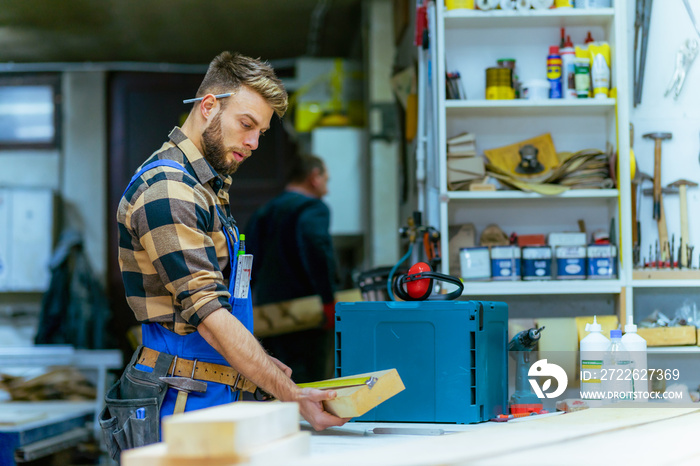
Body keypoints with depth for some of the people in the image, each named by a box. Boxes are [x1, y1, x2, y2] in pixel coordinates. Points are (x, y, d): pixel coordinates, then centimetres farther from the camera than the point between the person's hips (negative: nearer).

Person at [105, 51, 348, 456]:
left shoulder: (208, 187, 19)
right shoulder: (167, 187, -14)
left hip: (211, 399, 9)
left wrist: (263, 363, 14)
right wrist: (292, 396, -25)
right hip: (179, 402, -9)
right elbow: (207, 313, -21)